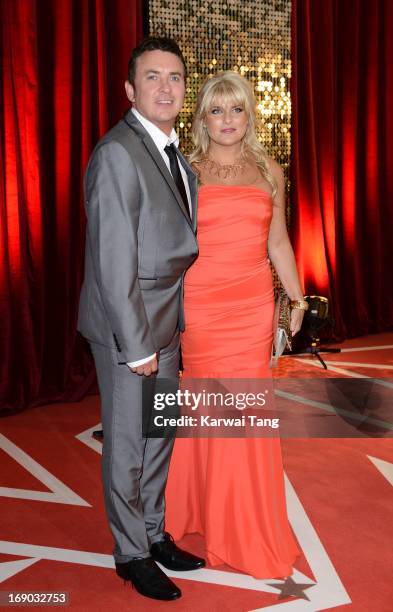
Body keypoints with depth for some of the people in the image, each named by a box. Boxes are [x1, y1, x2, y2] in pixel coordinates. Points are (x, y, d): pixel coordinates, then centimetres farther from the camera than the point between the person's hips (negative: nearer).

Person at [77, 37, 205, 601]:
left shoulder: (174, 154, 10)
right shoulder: (117, 153, -18)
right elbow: (112, 259, -21)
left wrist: (173, 328, 12)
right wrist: (136, 344, -18)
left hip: (166, 322, 8)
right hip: (128, 326, -8)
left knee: (159, 435, 19)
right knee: (127, 444, 7)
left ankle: (154, 533, 37)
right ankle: (132, 554, 26)